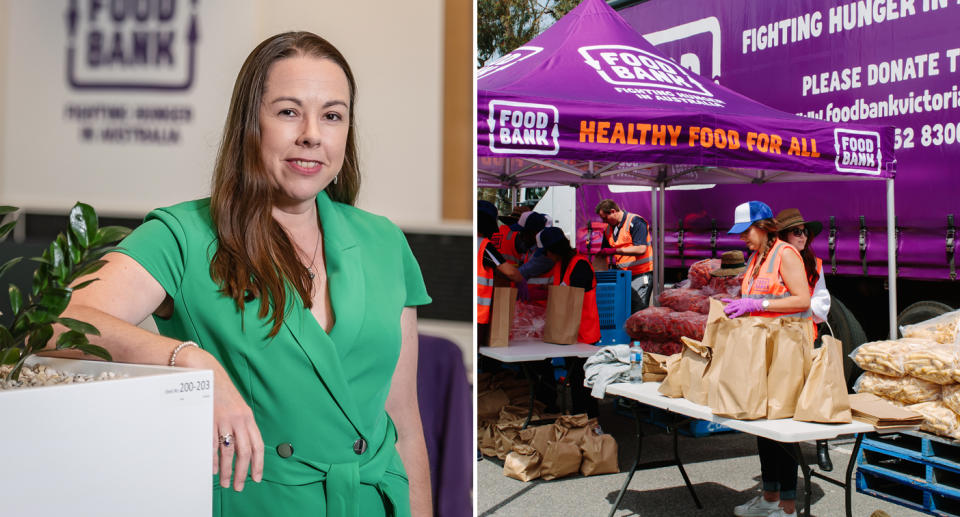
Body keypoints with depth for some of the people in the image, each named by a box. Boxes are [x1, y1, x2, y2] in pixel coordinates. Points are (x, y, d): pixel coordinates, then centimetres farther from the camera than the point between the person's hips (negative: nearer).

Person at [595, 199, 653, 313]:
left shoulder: (635, 222, -10)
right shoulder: (608, 229, 13)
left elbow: (641, 249, -19)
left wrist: (616, 250, -21)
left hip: (641, 274, -7)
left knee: (638, 311, -10)